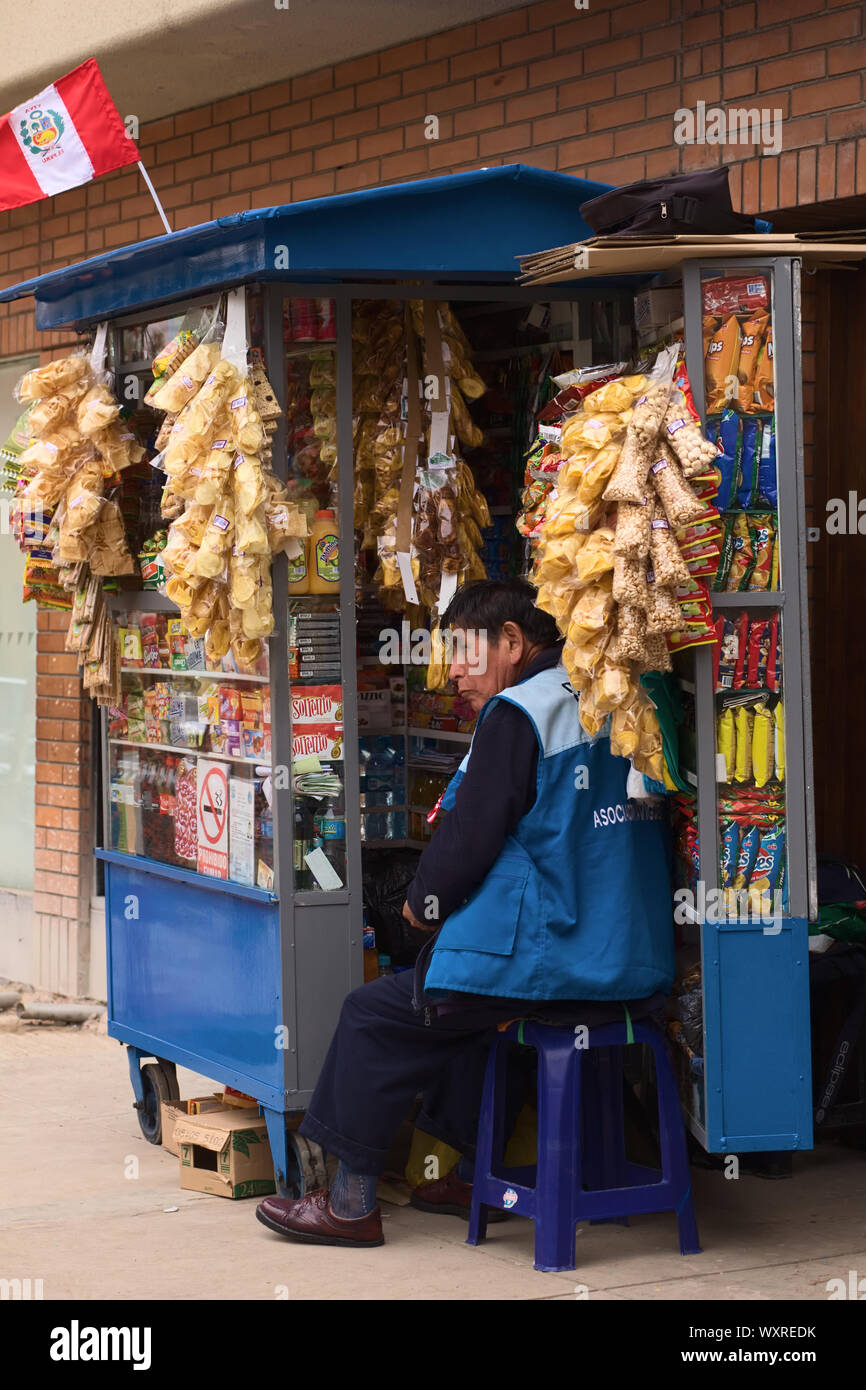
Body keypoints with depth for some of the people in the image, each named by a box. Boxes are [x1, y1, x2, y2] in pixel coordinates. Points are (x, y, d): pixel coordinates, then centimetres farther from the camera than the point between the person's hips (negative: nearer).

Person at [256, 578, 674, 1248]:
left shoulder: (517, 716, -12)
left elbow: (468, 839, -15)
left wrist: (422, 903, 6)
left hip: (549, 967, -9)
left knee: (375, 1014, 5)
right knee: (459, 1003, 31)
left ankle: (352, 1202, 9)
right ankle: (476, 1175, 30)